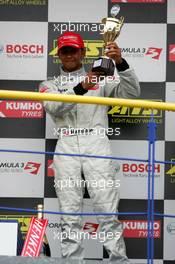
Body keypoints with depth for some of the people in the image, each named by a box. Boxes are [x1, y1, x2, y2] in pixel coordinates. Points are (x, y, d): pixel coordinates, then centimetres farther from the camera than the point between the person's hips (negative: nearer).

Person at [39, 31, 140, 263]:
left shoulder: (100, 80, 17)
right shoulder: (50, 84, 18)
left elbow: (131, 92, 3)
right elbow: (54, 107, -4)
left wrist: (120, 63, -12)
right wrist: (80, 89, -19)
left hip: (96, 143, -1)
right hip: (66, 146, 1)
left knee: (108, 210, -9)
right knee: (69, 213, -3)